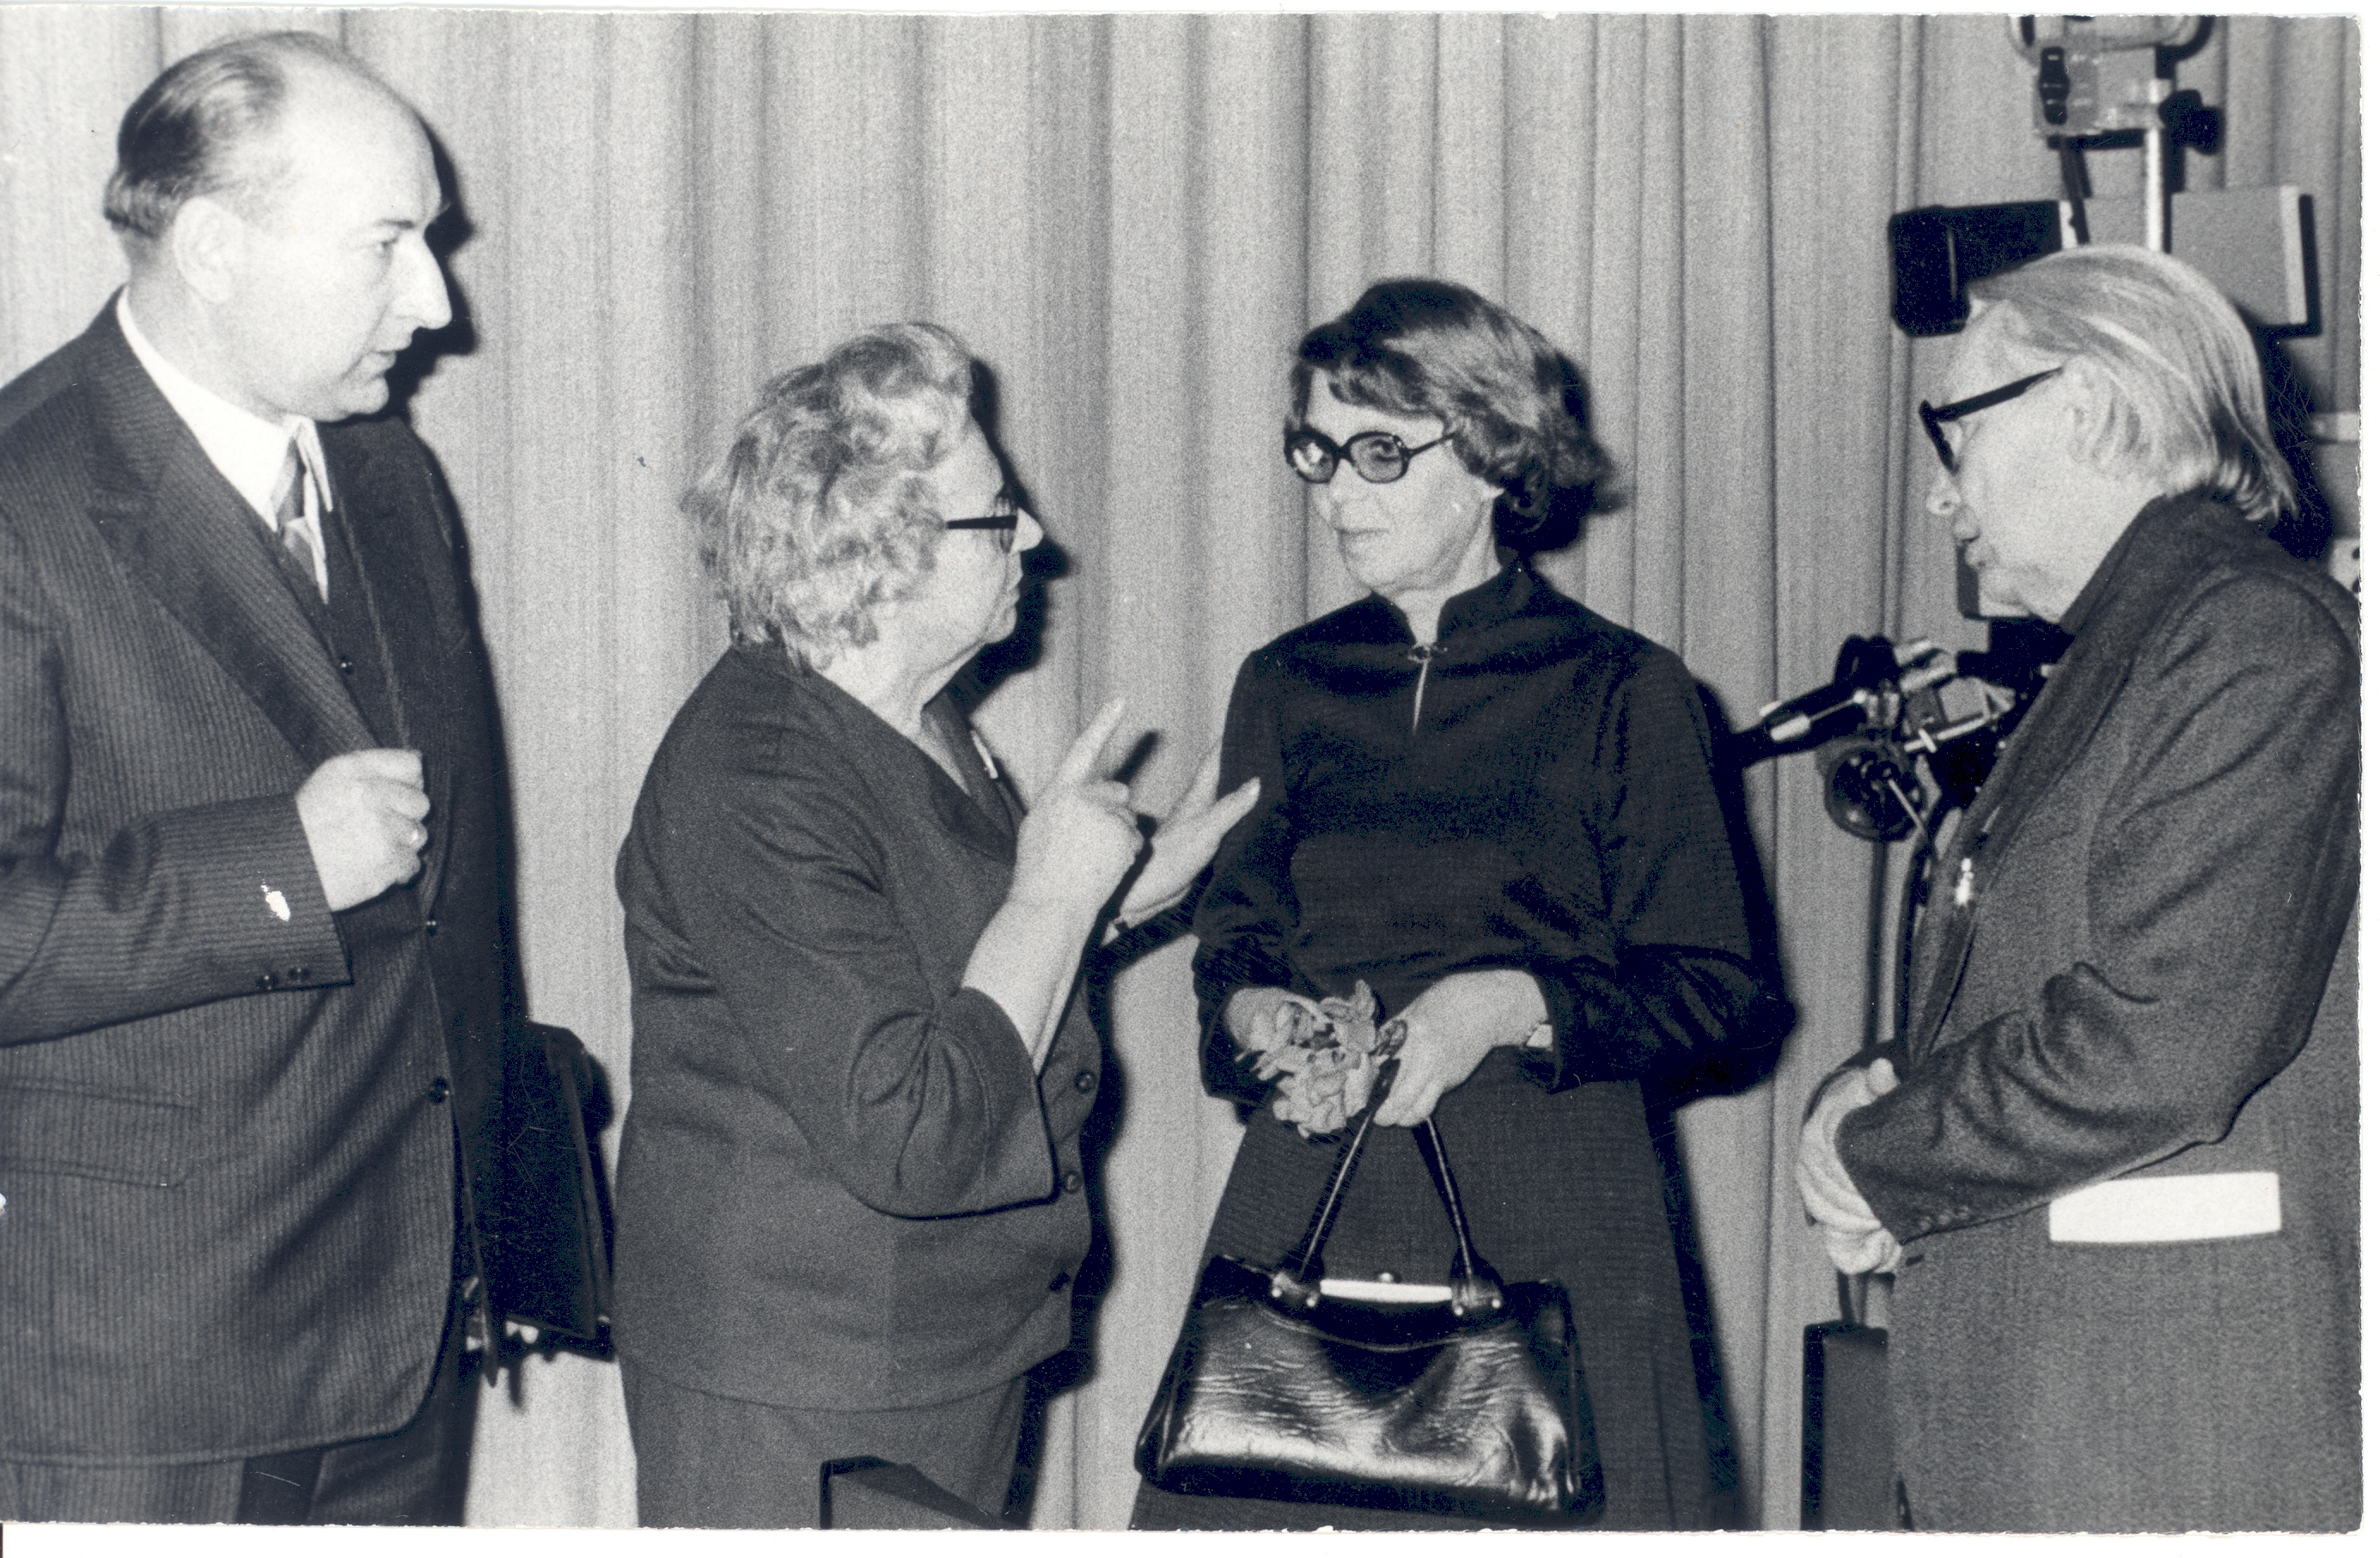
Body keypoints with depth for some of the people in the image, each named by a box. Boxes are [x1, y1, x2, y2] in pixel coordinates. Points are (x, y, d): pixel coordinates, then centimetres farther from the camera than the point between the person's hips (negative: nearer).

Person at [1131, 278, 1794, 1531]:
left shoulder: (1622, 691, 1)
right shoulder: (1283, 687, 12)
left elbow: (1726, 994, -1)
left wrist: (1519, 1006, -15)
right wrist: (1258, 1015, -5)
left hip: (1547, 1217, -3)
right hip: (1307, 1196, 3)